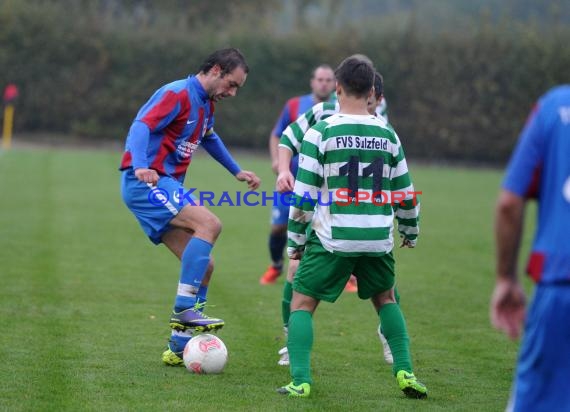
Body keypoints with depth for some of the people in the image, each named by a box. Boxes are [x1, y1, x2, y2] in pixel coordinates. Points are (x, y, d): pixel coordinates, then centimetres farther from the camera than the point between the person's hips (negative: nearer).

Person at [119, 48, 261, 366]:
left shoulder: (207, 104, 17)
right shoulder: (178, 94, -12)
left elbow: (208, 137, 38)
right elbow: (142, 127, -24)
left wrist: (236, 171, 43)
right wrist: (141, 167, -41)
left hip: (168, 186, 10)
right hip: (145, 183, -10)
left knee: (202, 266, 3)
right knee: (209, 224, -28)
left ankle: (179, 347, 8)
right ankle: (184, 309, -27)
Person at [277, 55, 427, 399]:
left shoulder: (321, 132, -5)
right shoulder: (387, 134, 6)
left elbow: (303, 194, -5)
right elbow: (405, 193, 13)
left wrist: (296, 241, 5)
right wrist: (410, 231, 30)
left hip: (332, 239, -3)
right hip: (378, 239, 4)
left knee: (302, 303, 8)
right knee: (386, 298, 26)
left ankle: (301, 380, -5)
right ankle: (405, 372, 15)